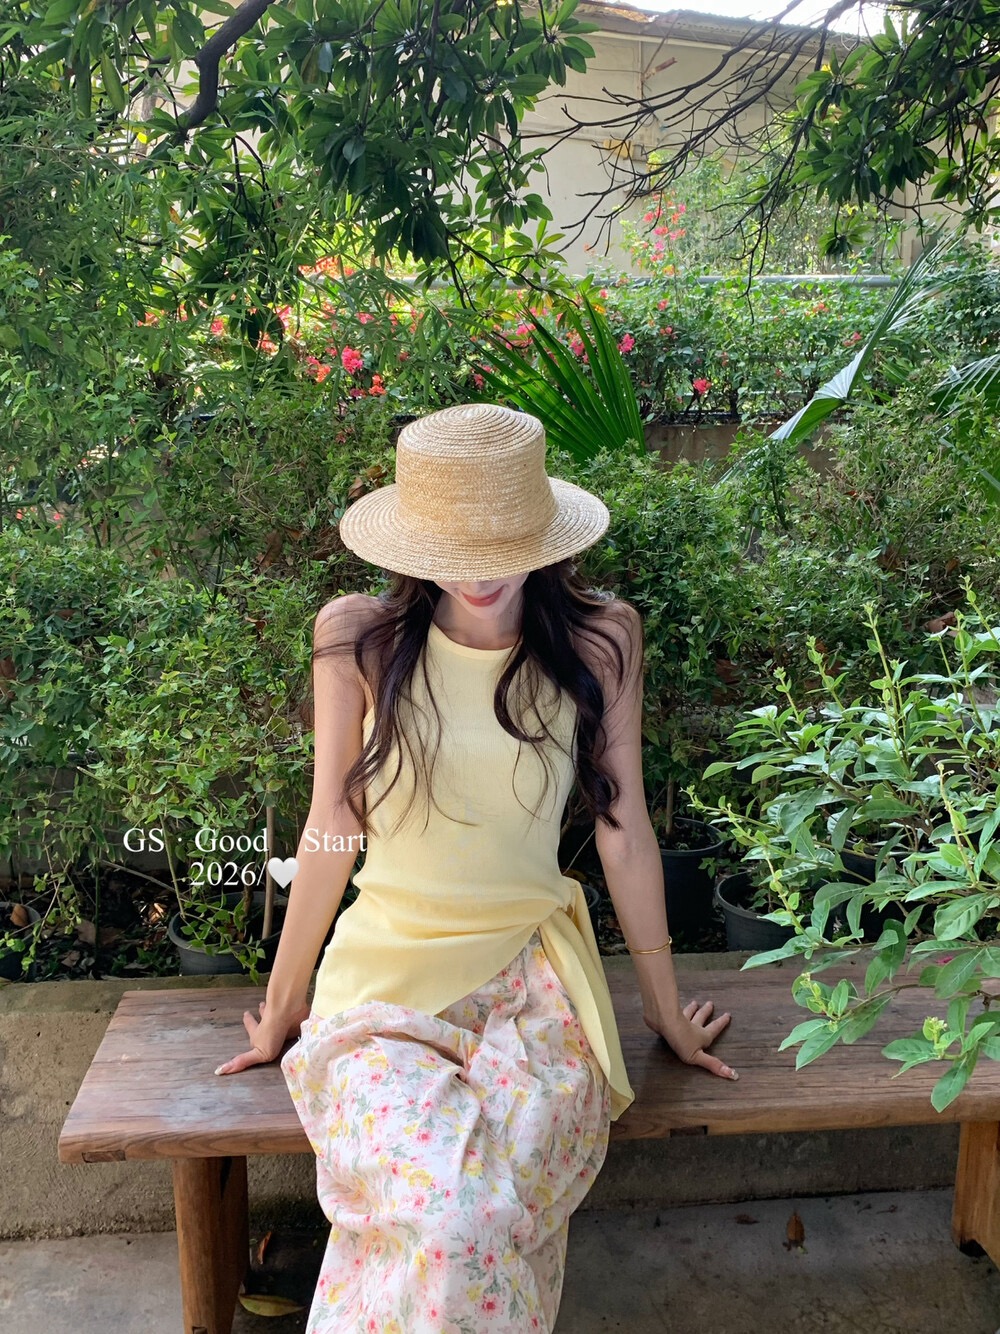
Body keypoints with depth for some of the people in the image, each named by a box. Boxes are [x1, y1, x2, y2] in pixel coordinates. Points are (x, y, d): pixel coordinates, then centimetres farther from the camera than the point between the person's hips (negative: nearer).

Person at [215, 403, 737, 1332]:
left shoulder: (600, 640, -4)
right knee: (441, 1215, -29)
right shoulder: (358, 636, -6)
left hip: (533, 975, 1)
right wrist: (281, 1010, 9)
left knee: (490, 1208, -28)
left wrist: (667, 1012, 10)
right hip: (387, 969, 0)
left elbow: (623, 831, 2)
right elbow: (332, 831, 1)